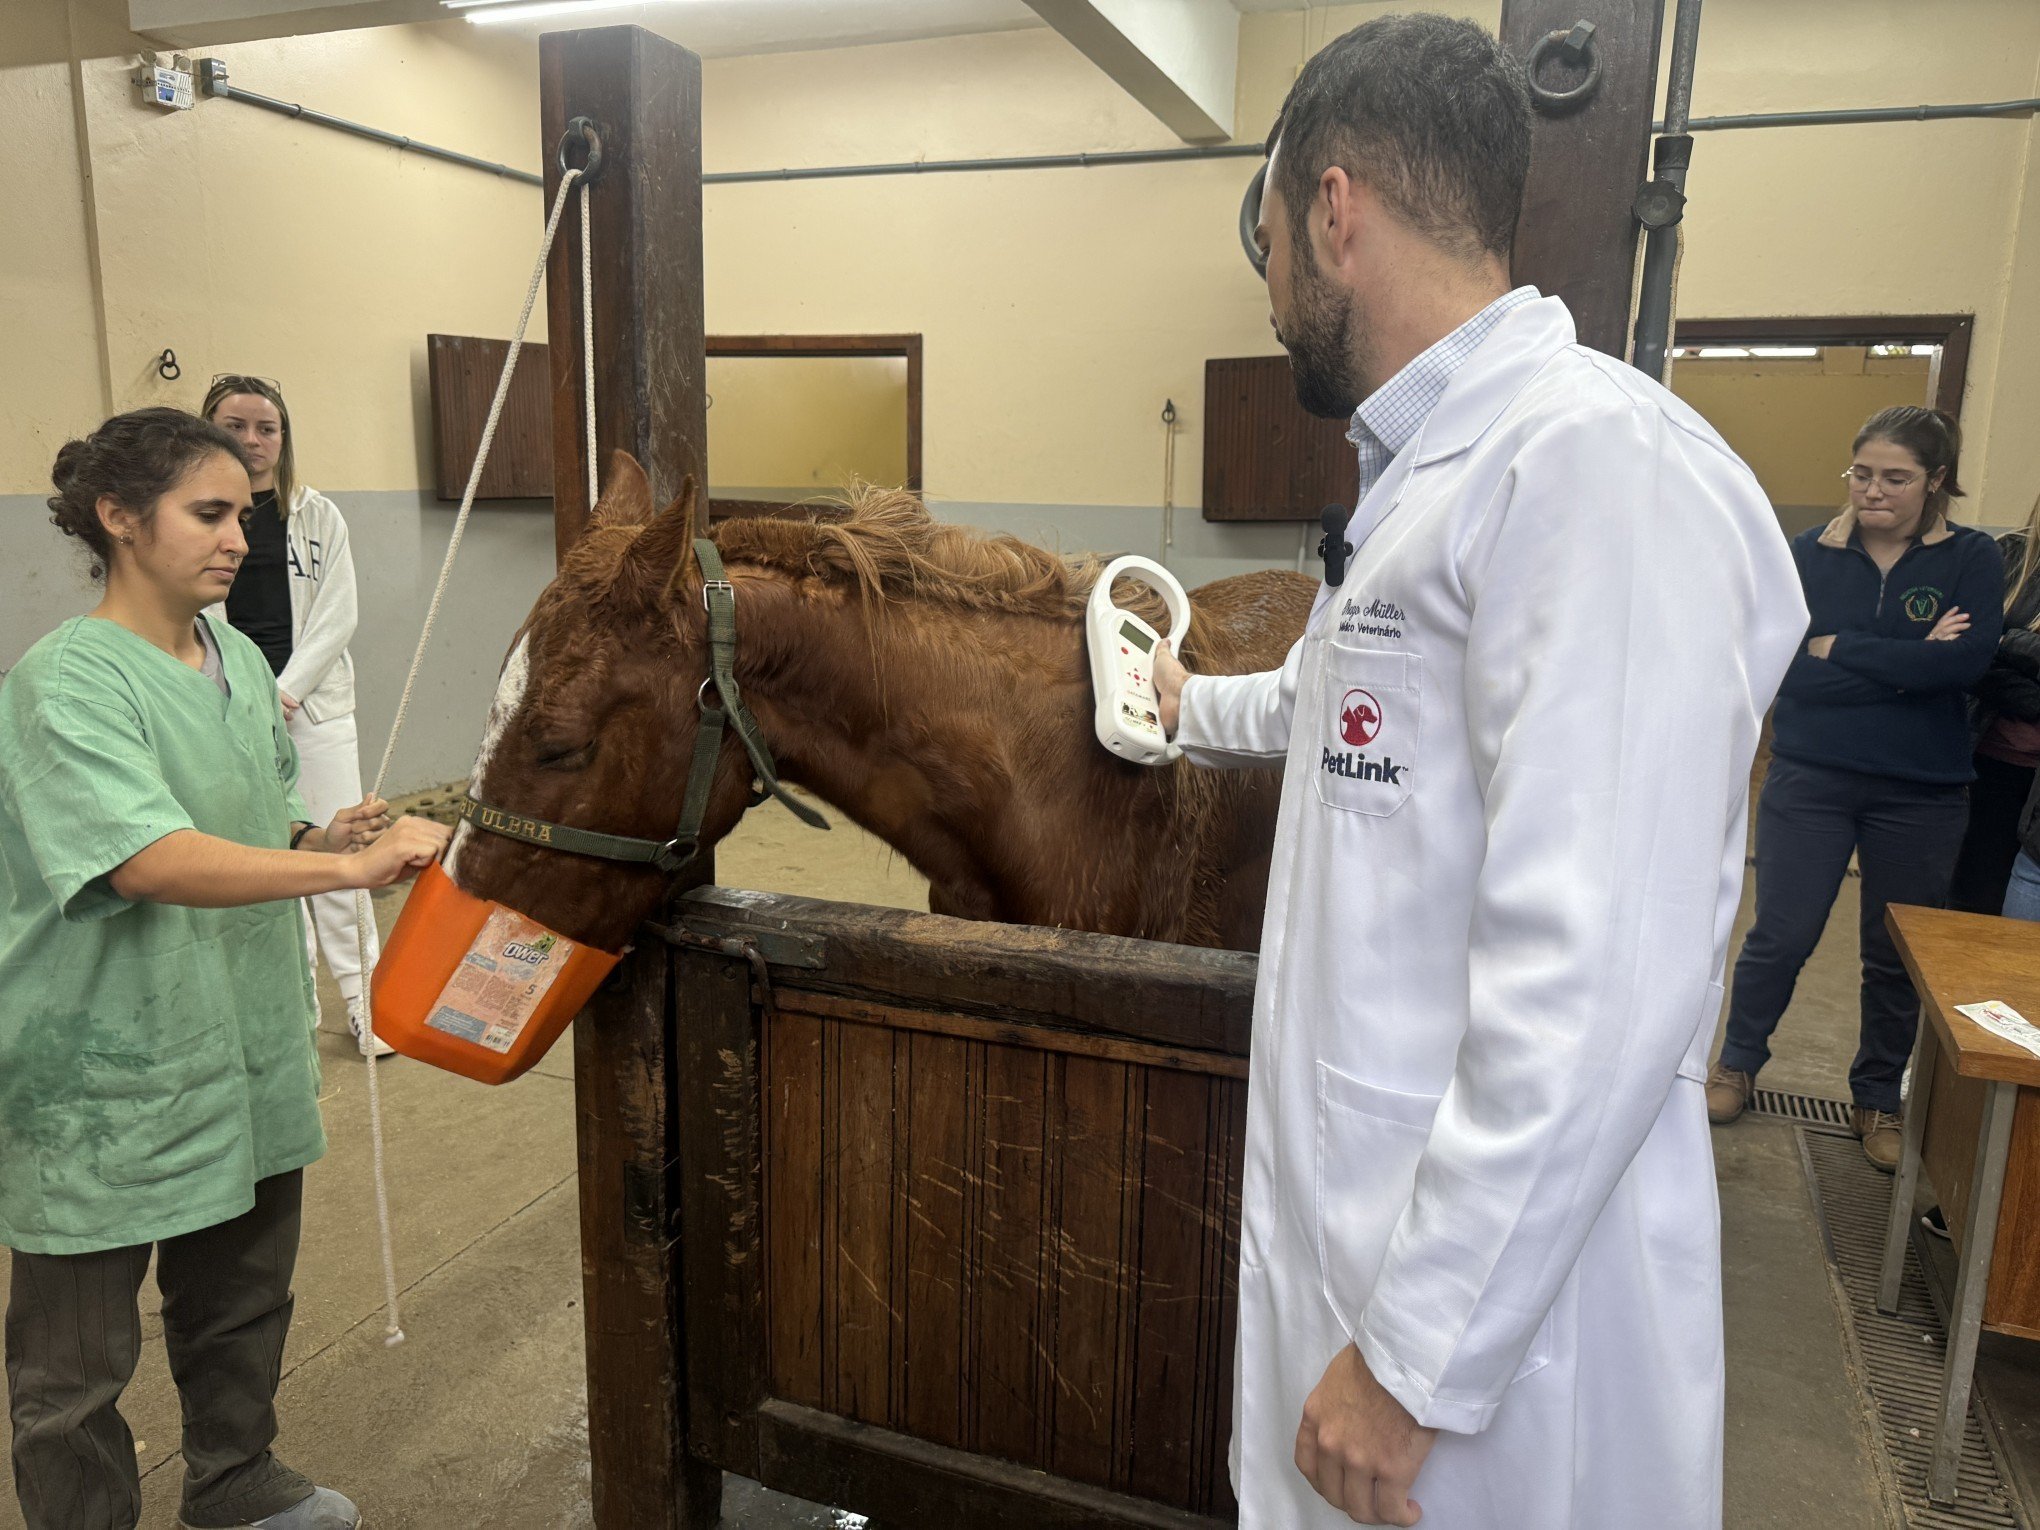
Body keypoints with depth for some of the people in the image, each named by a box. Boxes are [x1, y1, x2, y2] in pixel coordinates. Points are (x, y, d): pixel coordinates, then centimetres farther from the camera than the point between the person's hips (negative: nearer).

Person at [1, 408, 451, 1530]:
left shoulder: (239, 658, 4)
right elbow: (157, 862, -31)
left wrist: (320, 837, -4)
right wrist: (346, 867, -38)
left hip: (246, 1049, 8)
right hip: (105, 1079, -7)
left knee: (244, 1297, 24)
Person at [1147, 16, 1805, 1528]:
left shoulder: (1598, 465, -23)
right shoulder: (1430, 478, 11)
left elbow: (1598, 992, -29)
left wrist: (1415, 1358, -22)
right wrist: (1194, 706, 48)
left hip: (1493, 1289, -9)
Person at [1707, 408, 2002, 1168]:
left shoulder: (1972, 559, -2)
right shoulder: (1809, 553, -3)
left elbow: (1968, 658, -18)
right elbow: (1788, 668, -13)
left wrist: (1841, 650, -15)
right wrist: (1910, 664, -16)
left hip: (1922, 792, 1)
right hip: (1810, 779, -1)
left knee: (1897, 957, 12)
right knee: (1781, 936, 5)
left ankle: (1878, 1099, 30)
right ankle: (1737, 1064, 27)